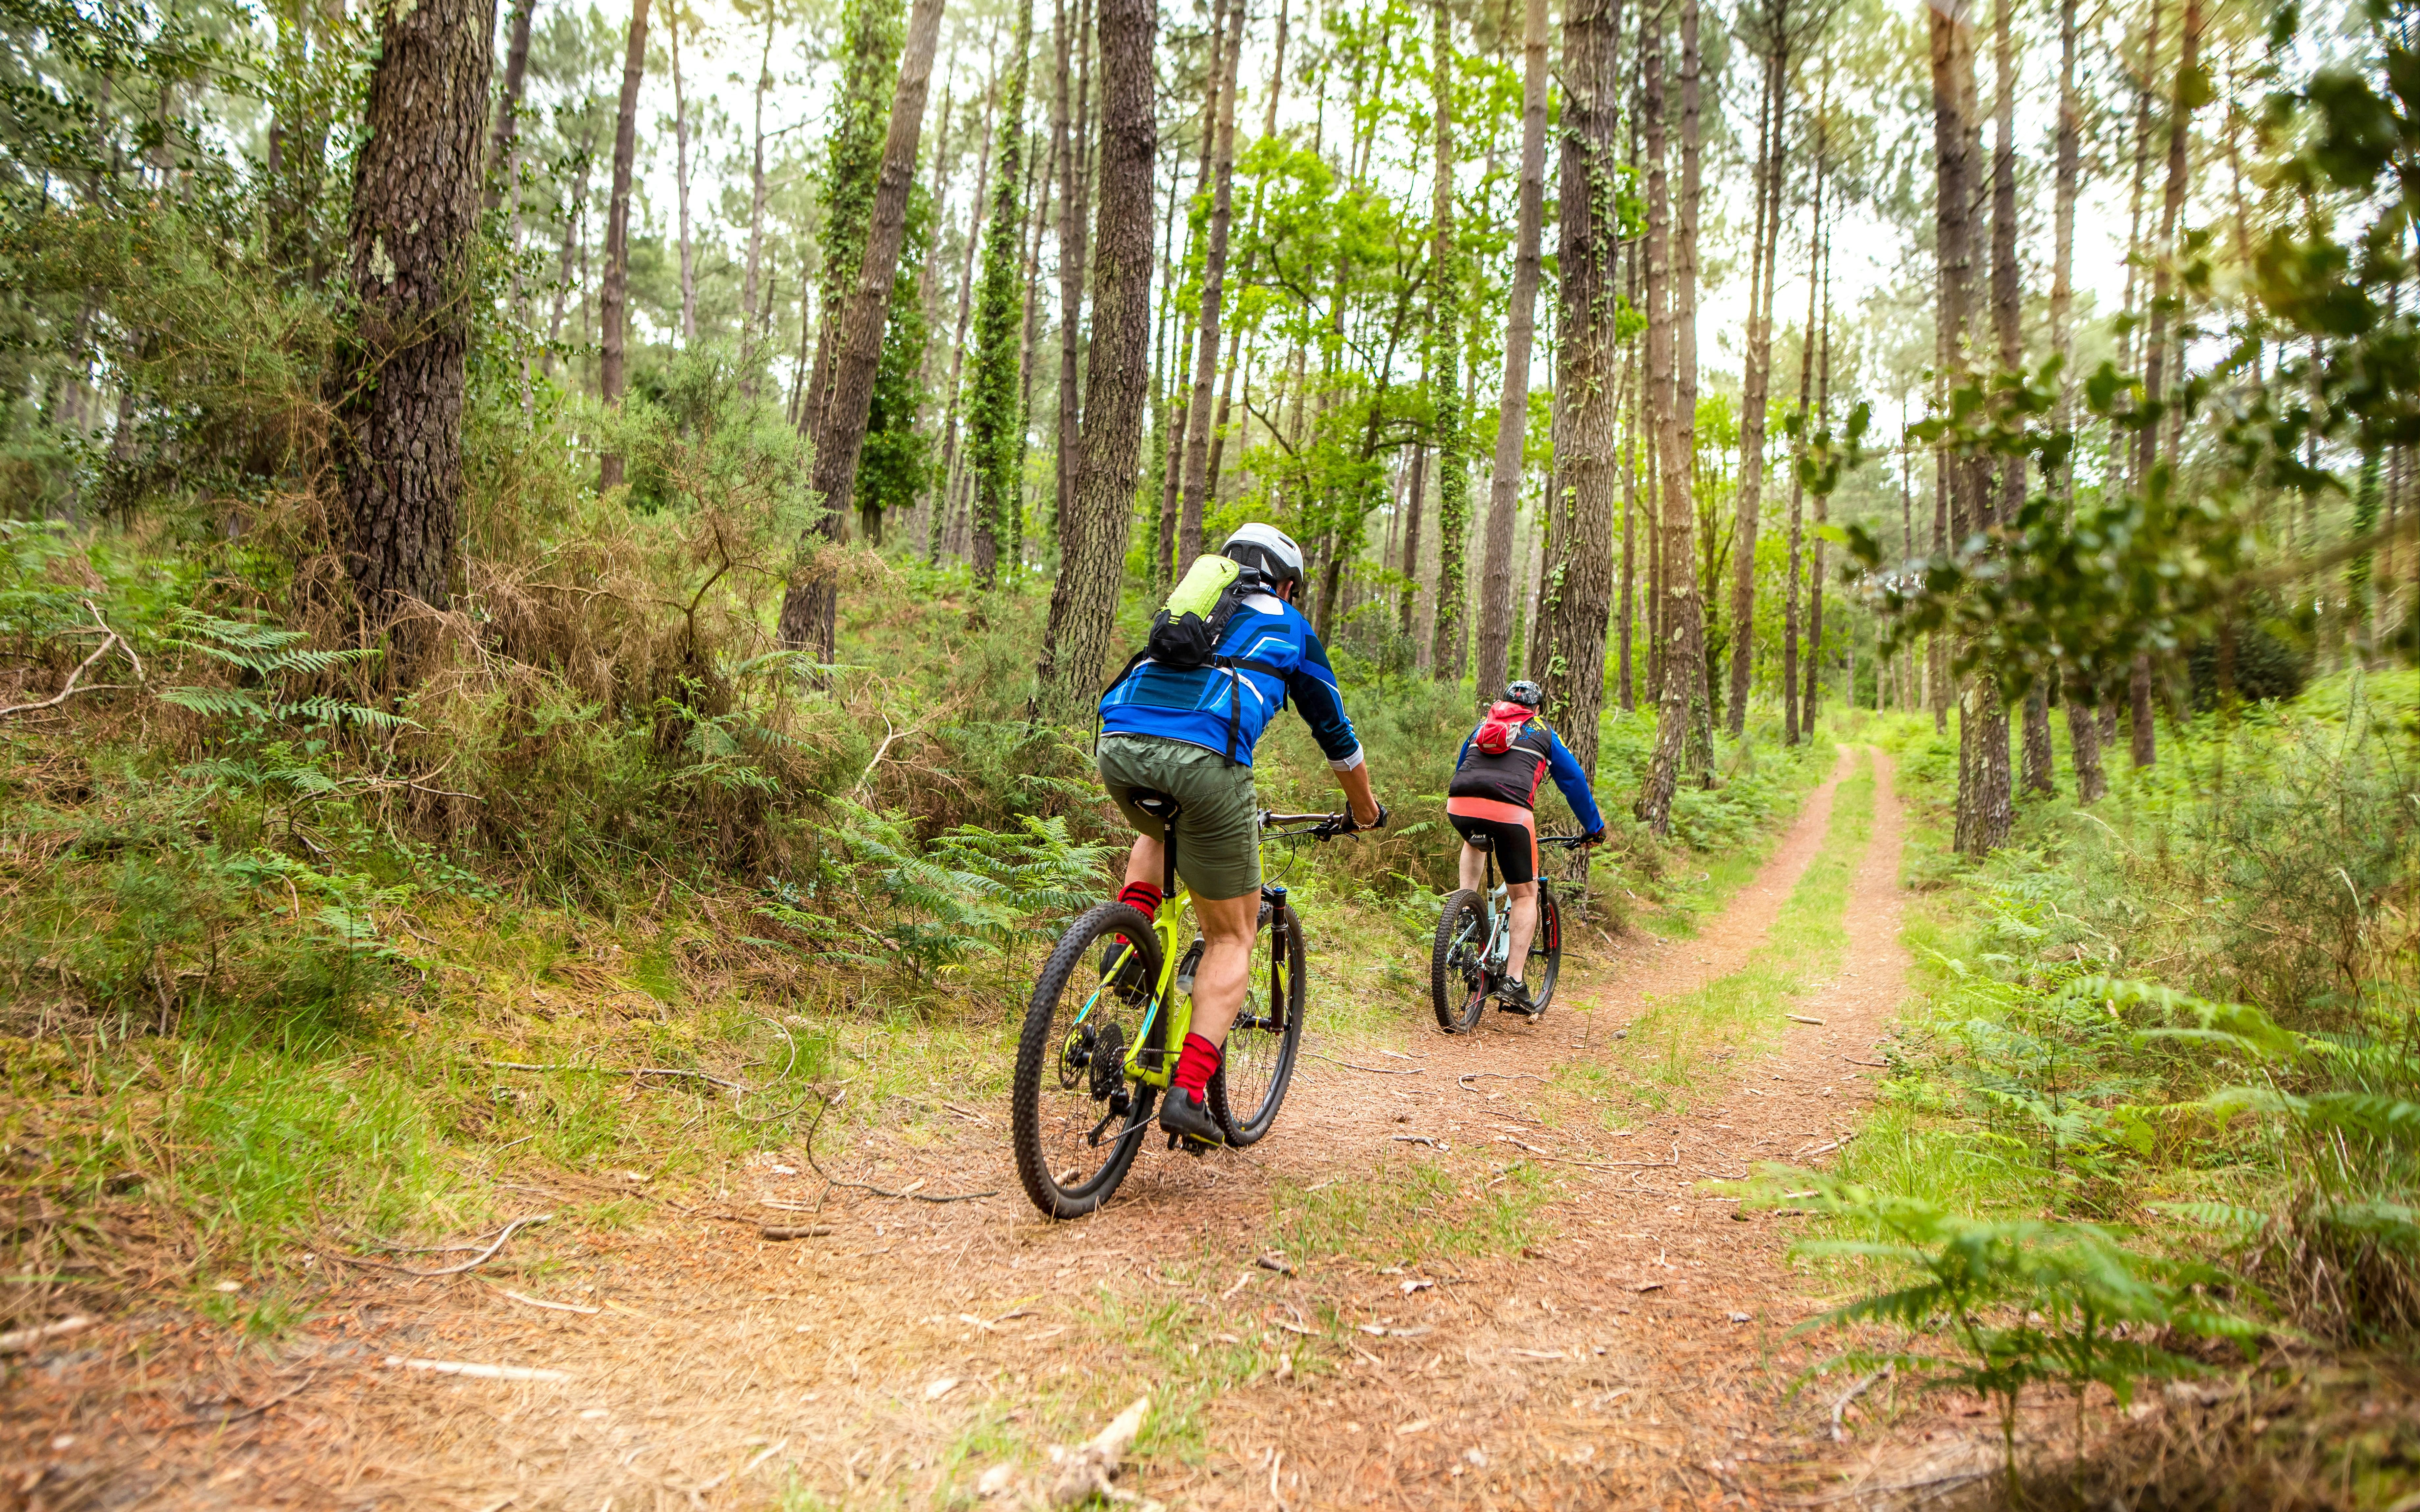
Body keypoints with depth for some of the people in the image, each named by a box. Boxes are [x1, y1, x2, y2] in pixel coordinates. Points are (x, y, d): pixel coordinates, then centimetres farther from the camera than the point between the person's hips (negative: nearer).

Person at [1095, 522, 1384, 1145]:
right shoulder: (1290, 627, 26)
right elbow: (1335, 732, 33)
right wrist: (1366, 808, 50)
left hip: (1117, 744, 4)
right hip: (1203, 758, -4)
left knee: (1159, 830, 40)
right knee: (1232, 936, 12)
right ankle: (1188, 1091, 0)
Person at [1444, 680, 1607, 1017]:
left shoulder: (1482, 727, 33)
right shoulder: (1542, 733, 24)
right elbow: (1575, 780, 27)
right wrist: (1594, 828, 38)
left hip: (1459, 805, 3)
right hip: (1509, 810, -3)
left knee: (1475, 844, 41)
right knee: (1525, 894, 11)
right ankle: (1513, 983, 5)